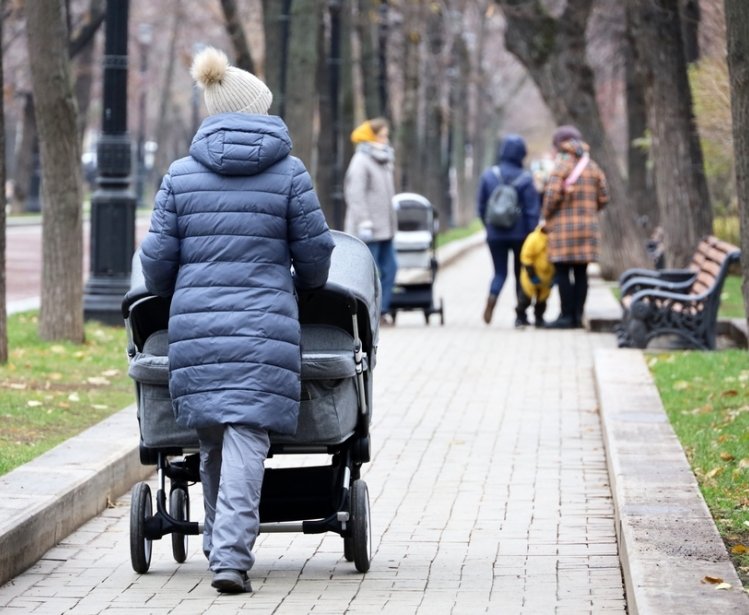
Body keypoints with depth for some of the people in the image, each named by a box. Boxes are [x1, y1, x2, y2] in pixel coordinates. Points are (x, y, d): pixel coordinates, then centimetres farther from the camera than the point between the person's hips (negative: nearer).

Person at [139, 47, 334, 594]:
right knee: (247, 439, -6)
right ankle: (231, 554, -18)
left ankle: (222, 545, 26)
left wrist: (169, 301, 26)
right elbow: (315, 249, 5)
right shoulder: (288, 173, 1)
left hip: (195, 326, 3)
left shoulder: (181, 175, 6)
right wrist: (307, 291, 26)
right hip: (265, 326, -3)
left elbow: (158, 256, 6)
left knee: (213, 442, 16)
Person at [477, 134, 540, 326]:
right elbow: (532, 210, -10)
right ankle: (521, 314, 10)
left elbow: (481, 206, 4)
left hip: (495, 234, 2)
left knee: (500, 272, 9)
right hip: (520, 233, -2)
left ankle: (492, 296, -22)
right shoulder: (526, 179, -9)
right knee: (521, 273, 12)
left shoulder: (488, 175, -2)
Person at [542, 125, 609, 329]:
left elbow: (552, 195, -15)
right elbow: (603, 197, 12)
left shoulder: (561, 165, -6)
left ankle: (566, 316, -5)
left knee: (563, 272, -3)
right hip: (588, 226, 6)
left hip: (564, 225, -6)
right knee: (581, 272, 8)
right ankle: (577, 315, 10)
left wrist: (546, 216, -1)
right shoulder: (592, 166, 13)